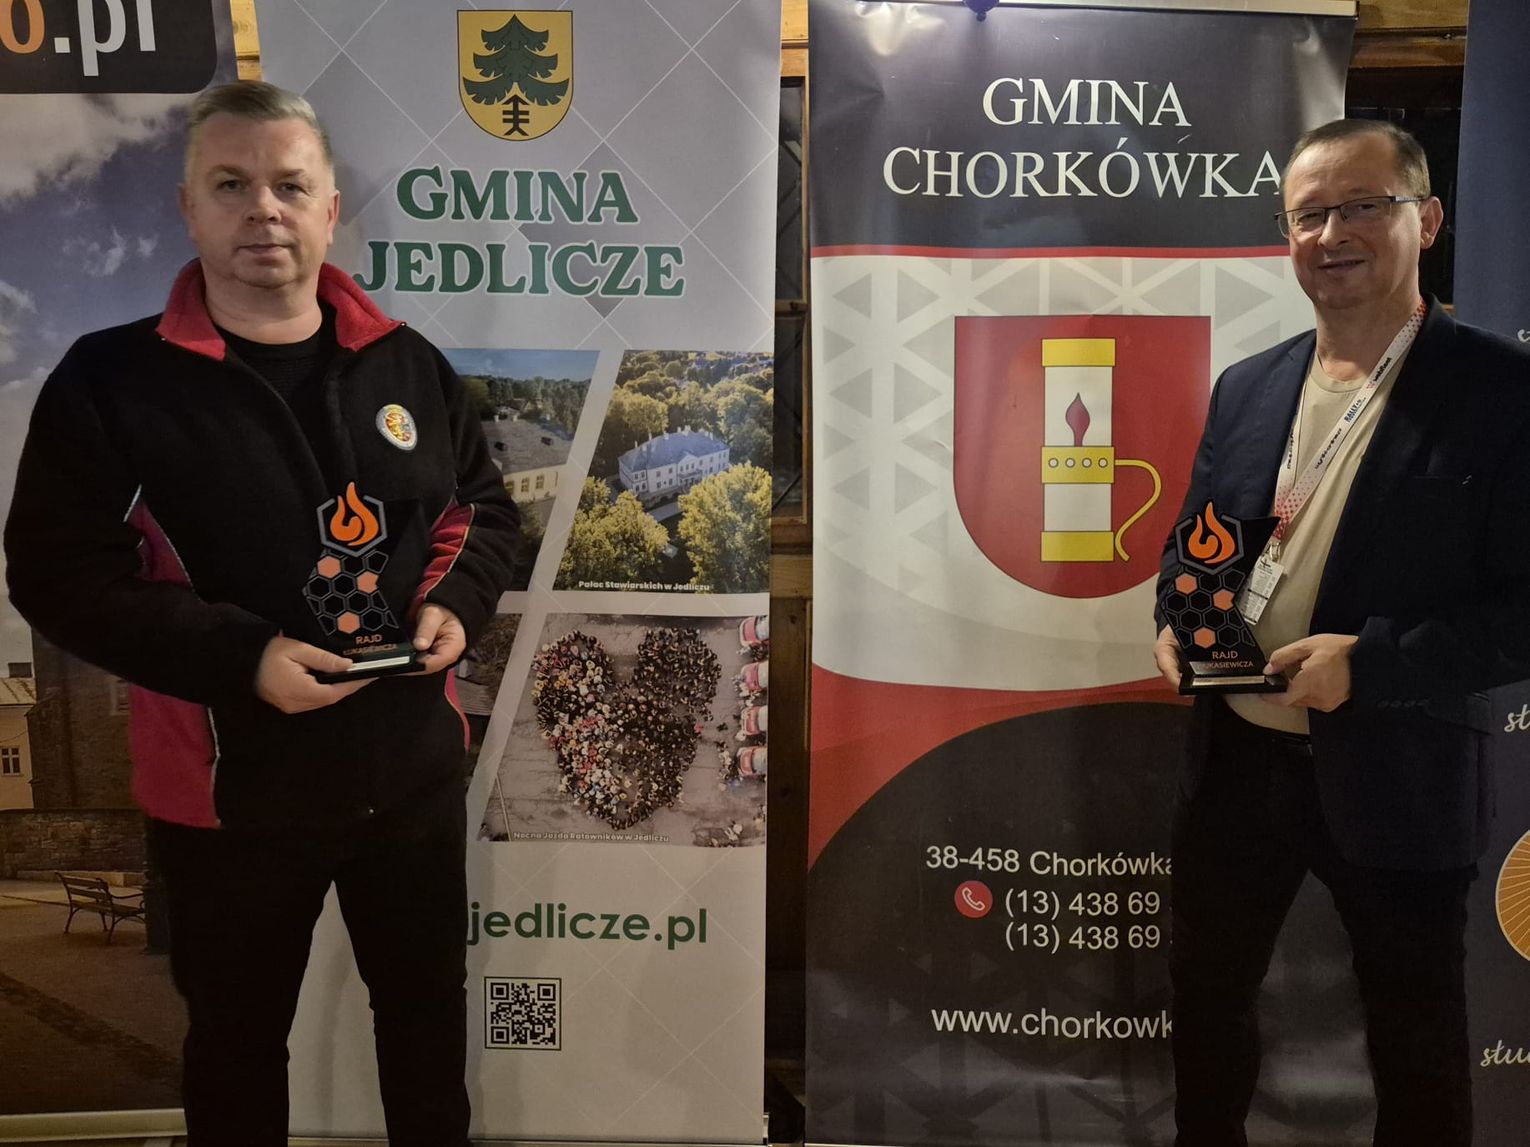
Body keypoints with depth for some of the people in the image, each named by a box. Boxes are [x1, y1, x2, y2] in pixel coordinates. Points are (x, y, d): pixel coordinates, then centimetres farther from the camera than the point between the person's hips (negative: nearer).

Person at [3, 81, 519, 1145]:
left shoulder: (410, 363, 1)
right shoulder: (110, 379, -10)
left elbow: (485, 508, 12)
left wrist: (457, 606, -8)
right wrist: (240, 655, -22)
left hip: (414, 769, 3)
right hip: (229, 788, -3)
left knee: (428, 1005, 22)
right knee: (238, 1035, 19)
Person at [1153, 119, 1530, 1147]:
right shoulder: (1246, 386, 5)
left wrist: (1372, 660, -24)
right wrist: (1176, 624, -5)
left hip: (1395, 782, -5)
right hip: (1237, 761, 5)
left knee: (1417, 1047, 15)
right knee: (1207, 995, 21)